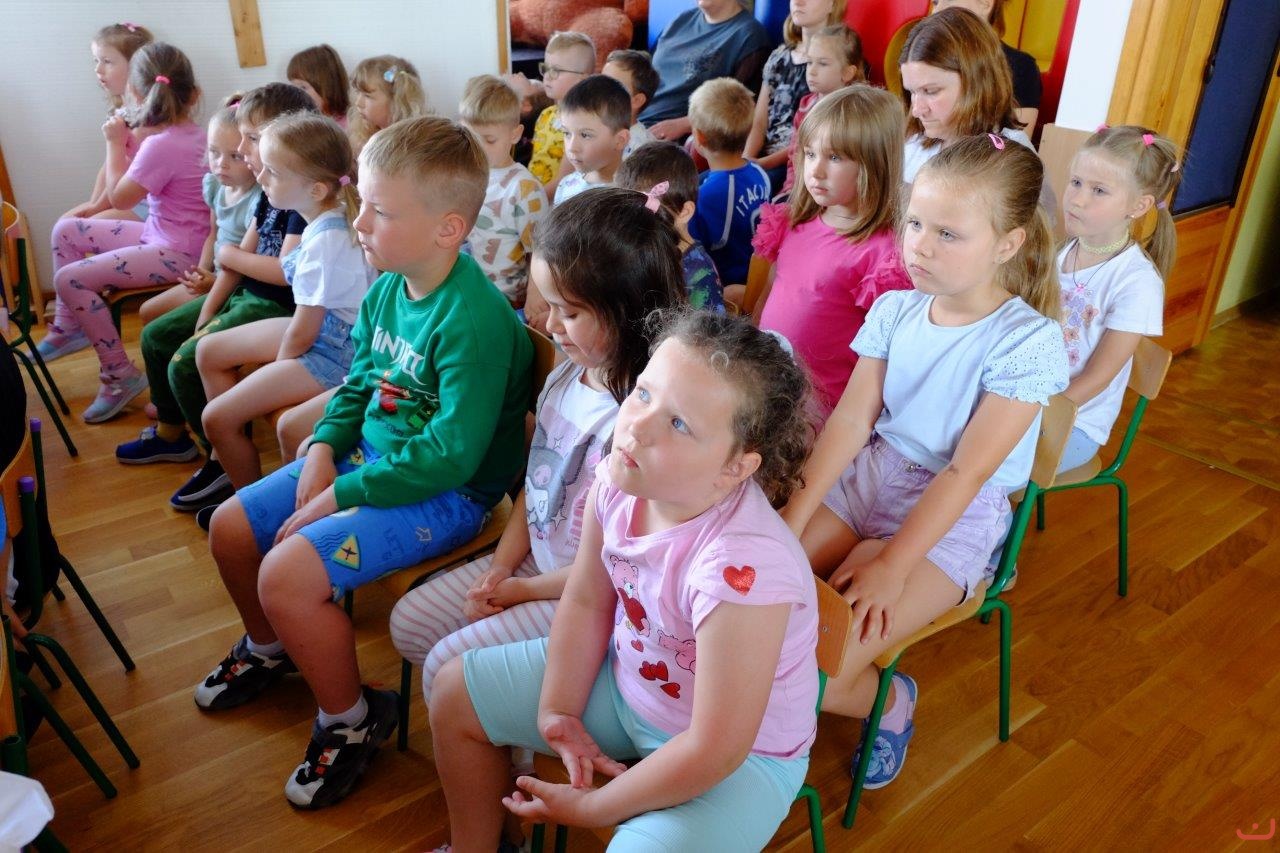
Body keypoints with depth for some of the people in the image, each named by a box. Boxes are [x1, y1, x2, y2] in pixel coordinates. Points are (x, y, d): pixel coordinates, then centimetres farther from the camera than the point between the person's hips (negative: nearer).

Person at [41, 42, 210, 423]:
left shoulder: (161, 145, -25)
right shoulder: (193, 133, 2)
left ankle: (120, 375, -5)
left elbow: (119, 198, -12)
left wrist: (116, 144, -3)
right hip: (161, 233, 10)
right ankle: (67, 325, 32)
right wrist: (130, 143, 5)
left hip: (175, 252, -10)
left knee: (70, 279, -13)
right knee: (66, 230, 17)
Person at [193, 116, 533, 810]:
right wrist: (325, 449, -3)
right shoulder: (387, 286, 0)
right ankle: (270, 647, 42)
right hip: (369, 453, 9)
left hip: (445, 492, -9)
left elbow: (452, 454, -28)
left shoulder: (472, 321, -27)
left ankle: (350, 719, 5)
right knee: (230, 529, 12)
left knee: (287, 574, -23)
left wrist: (340, 496, -21)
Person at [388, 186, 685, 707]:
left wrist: (520, 591, -11)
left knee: (447, 665, -10)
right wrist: (500, 567, -1)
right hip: (532, 560, 9)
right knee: (408, 623, 12)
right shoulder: (566, 375, -2)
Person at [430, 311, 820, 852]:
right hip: (626, 677, 7)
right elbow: (587, 602, -3)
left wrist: (593, 809, -17)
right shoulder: (619, 482, -21)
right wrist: (557, 713, -7)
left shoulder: (742, 569, -40)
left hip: (741, 756, -6)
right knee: (455, 691, 11)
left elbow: (714, 751, -30)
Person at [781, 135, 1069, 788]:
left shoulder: (1027, 341, -15)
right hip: (868, 474, 5)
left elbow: (967, 471, -17)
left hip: (952, 517, -5)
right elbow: (852, 420, -4)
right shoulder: (895, 309, 0)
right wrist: (794, 514, -13)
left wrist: (890, 566, -20)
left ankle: (890, 701, 16)